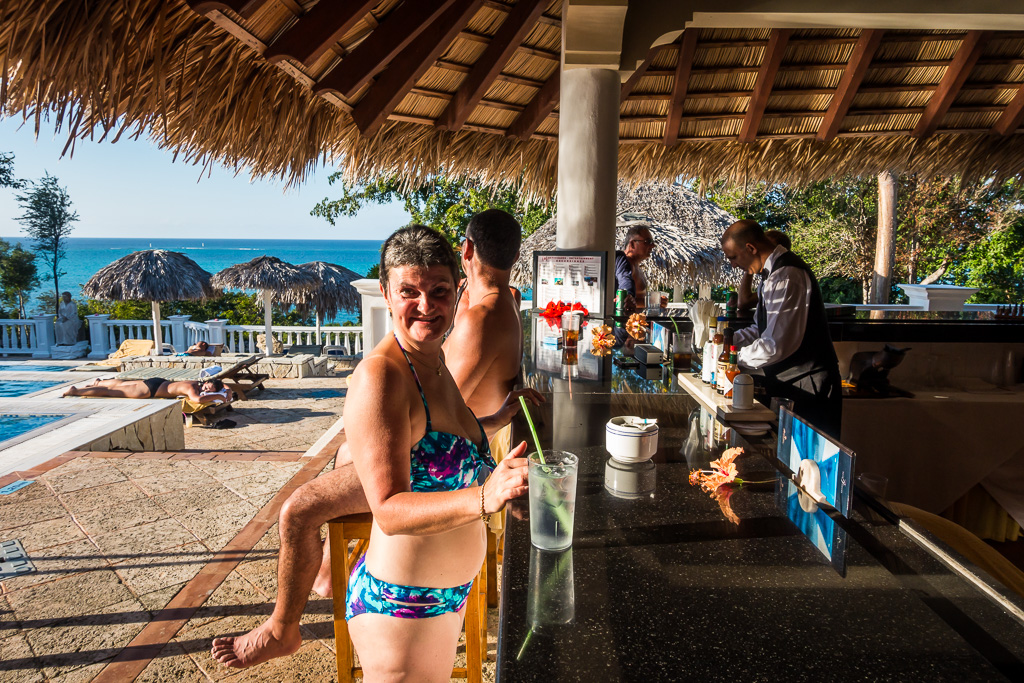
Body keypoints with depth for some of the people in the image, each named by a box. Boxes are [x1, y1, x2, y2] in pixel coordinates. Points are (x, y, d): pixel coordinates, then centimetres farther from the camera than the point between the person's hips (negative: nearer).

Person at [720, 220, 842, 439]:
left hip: (808, 388, -10)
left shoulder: (786, 276, -22)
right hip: (791, 382, 10)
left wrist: (735, 357, -14)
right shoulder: (776, 270, 12)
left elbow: (776, 345, -27)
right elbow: (762, 328, 20)